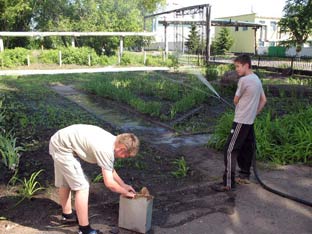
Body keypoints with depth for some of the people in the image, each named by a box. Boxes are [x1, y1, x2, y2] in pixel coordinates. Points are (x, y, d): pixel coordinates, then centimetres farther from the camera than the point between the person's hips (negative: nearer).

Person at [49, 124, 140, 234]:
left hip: (58, 142, 10)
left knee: (65, 183, 26)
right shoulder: (106, 150, -24)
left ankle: (67, 214, 47)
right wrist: (126, 193, -4)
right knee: (82, 187, -6)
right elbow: (109, 183, -20)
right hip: (62, 147, -10)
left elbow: (109, 169, 18)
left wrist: (123, 185, 18)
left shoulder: (112, 141, 3)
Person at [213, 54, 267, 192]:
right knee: (246, 148, 17)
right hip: (250, 121, 10)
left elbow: (236, 101, -5)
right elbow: (263, 100, 18)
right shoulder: (257, 79, 12)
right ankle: (244, 175, 28)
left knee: (230, 150, -8)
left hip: (241, 121, -9)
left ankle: (228, 183, -7)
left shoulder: (244, 80, -15)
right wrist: (254, 113, 15)